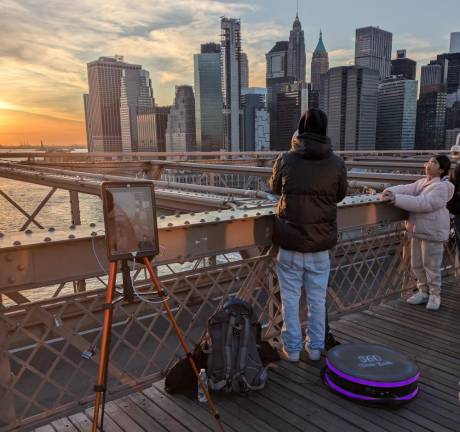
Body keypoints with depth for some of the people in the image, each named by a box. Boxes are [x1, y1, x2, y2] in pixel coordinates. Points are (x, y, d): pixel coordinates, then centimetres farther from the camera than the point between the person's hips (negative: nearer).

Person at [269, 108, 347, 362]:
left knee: (290, 297, 11)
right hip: (321, 242, 1)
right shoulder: (336, 163, -6)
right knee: (317, 298, 14)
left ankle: (291, 349, 21)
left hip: (290, 240, -1)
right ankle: (315, 348, 26)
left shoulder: (286, 160, -8)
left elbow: (275, 188, 10)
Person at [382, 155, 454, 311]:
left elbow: (424, 204, -27)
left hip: (432, 232, -8)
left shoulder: (442, 187, -17)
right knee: (417, 264, 15)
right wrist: (391, 191, -23)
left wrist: (396, 199, -31)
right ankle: (423, 292, 31)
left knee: (431, 266, 3)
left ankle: (435, 295, 20)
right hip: (418, 231, 9)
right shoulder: (423, 182, 11)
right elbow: (407, 189, -1)